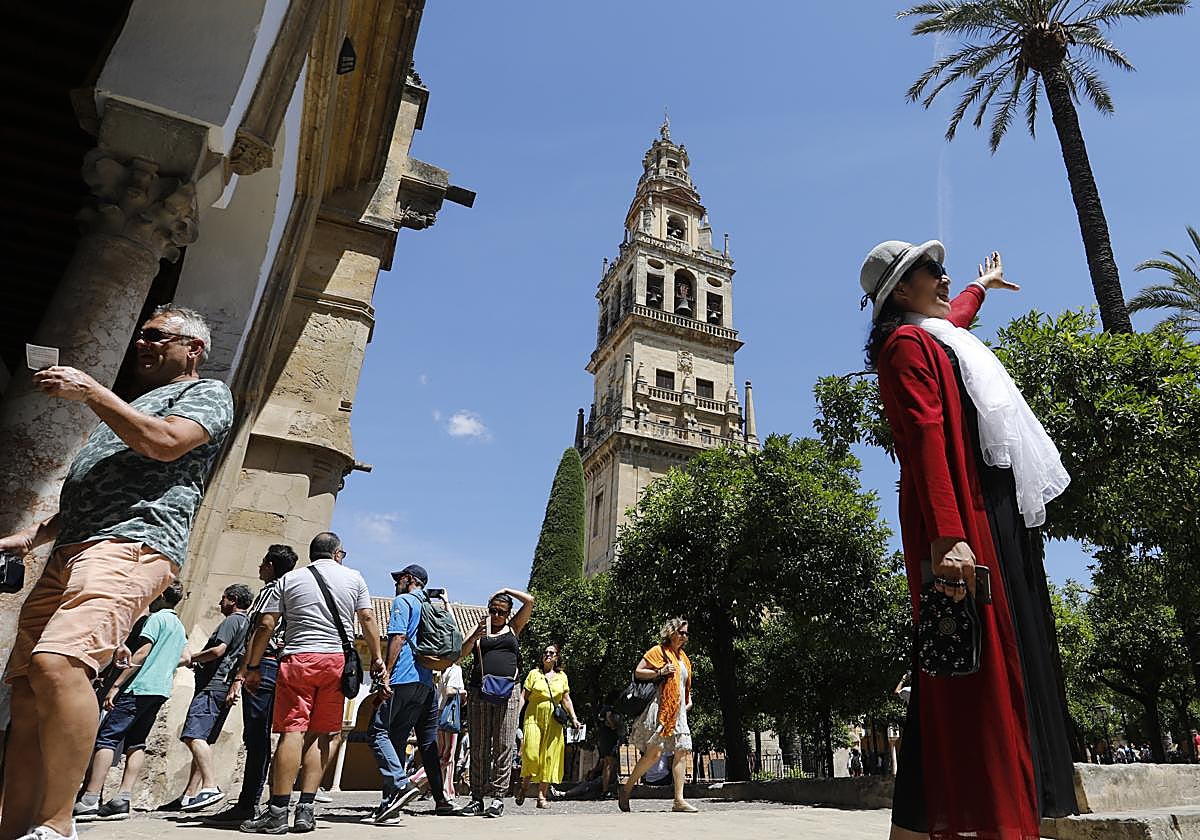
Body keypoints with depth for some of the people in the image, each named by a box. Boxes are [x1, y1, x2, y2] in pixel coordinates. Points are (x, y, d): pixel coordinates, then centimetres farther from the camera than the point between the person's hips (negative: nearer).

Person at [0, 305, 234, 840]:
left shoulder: (207, 393, 10)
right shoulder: (130, 406, 35)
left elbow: (165, 442, -11)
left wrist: (90, 391, -6)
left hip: (131, 545, -9)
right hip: (68, 553, 9)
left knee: (57, 663, -27)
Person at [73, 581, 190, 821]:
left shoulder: (157, 617, -5)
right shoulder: (180, 626, 20)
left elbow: (141, 652, -13)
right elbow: (186, 659, 24)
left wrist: (116, 685, -13)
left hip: (140, 687, -8)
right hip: (161, 690, 8)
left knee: (106, 738, -7)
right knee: (136, 742, 7)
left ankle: (89, 801, -11)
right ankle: (123, 799, 0)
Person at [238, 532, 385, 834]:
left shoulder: (289, 579, 10)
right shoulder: (354, 578, 11)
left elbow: (266, 625, 6)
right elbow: (368, 620, 7)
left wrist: (253, 667, 11)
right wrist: (377, 658, 13)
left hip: (297, 659, -1)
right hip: (338, 660, 1)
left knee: (292, 731, -3)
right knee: (320, 735, 6)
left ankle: (278, 812, -4)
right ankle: (305, 810, 4)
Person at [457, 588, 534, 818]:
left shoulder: (513, 628, 15)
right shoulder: (480, 629, 15)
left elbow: (529, 600, 9)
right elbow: (462, 652, 1)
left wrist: (506, 590, 16)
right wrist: (474, 636, -16)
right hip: (479, 691, 1)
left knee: (504, 745, -3)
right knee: (479, 746, 3)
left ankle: (498, 797, 1)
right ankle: (477, 798, 9)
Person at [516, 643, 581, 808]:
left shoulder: (562, 676, 13)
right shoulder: (534, 673, 6)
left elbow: (566, 699, 15)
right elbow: (523, 696, 4)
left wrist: (574, 718, 8)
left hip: (554, 721, 2)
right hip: (534, 717, -2)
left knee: (549, 757, 0)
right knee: (530, 753, -11)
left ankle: (542, 795, 6)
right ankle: (524, 786, 14)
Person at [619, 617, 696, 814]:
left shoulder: (683, 657, 21)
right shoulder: (658, 651, -2)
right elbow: (638, 672, -7)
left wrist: (689, 700, 17)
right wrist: (660, 672, -17)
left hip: (679, 710, 8)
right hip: (661, 708, -8)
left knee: (682, 752, -1)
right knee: (654, 752, -12)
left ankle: (679, 800, 1)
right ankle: (626, 788, 3)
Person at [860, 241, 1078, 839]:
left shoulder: (938, 334, 25)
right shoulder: (907, 341, -5)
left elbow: (956, 312, 52)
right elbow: (926, 437, -19)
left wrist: (984, 284, 73)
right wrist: (948, 536, -29)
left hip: (997, 516, 10)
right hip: (964, 520, -10)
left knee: (1007, 666, 6)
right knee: (972, 668, -14)